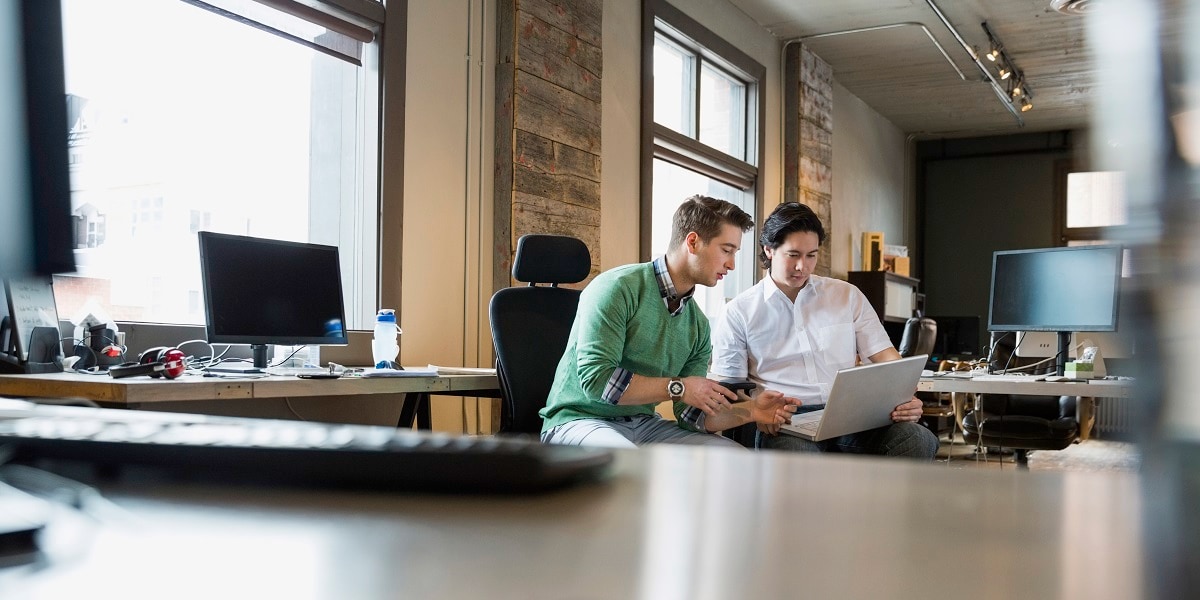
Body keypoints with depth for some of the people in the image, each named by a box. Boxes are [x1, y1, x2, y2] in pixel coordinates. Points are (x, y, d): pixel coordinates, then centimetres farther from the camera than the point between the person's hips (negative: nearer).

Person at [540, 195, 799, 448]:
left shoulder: (698, 324, 7)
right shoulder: (618, 287, -15)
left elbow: (691, 414, 7)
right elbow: (595, 378, -23)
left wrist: (749, 411, -9)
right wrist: (678, 387, -18)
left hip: (643, 424, 7)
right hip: (579, 420, -7)